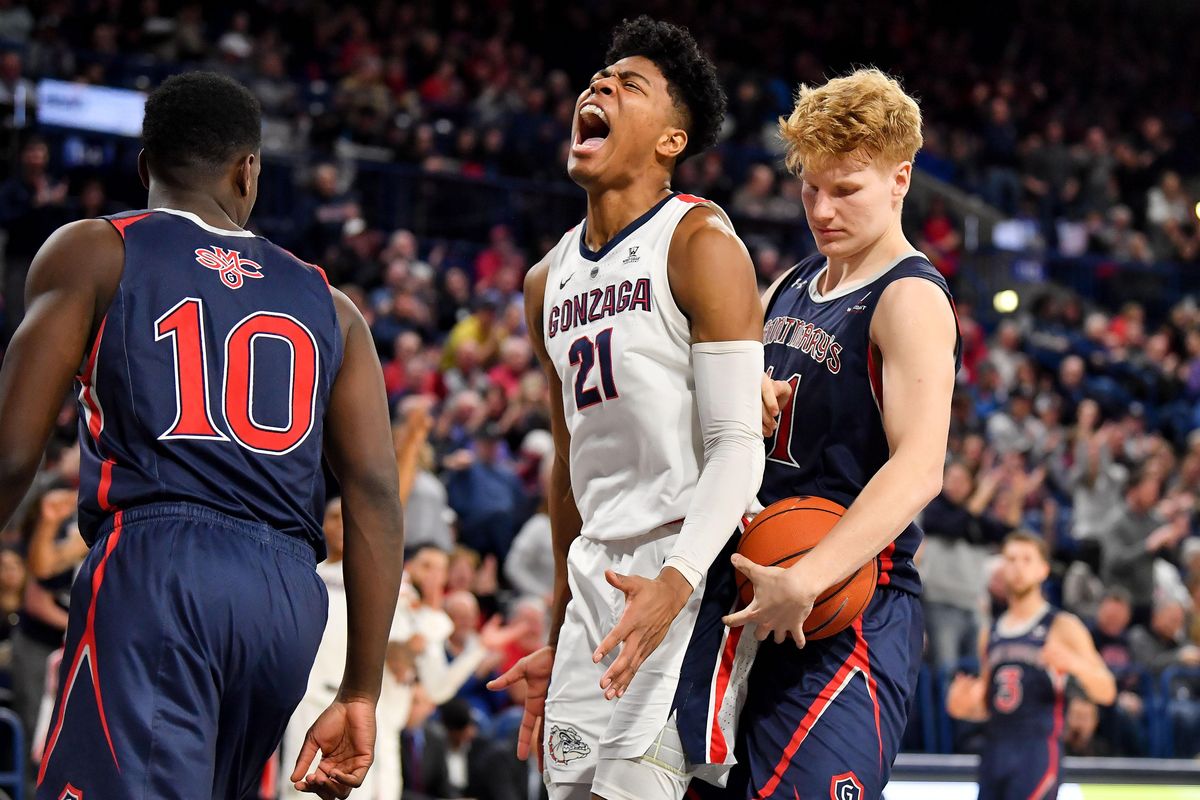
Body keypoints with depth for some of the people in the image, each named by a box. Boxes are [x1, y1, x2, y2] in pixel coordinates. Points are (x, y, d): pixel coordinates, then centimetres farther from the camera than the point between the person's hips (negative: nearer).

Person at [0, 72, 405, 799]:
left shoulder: (93, 253, 10)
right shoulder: (327, 304, 20)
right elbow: (376, 495, 11)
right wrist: (362, 694, 13)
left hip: (154, 562, -5)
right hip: (289, 592, 5)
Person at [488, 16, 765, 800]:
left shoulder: (699, 243, -8)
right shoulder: (548, 282, 15)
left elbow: (736, 445, -15)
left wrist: (676, 582, -30)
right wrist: (560, 639, 22)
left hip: (689, 568, -8)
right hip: (596, 573, 8)